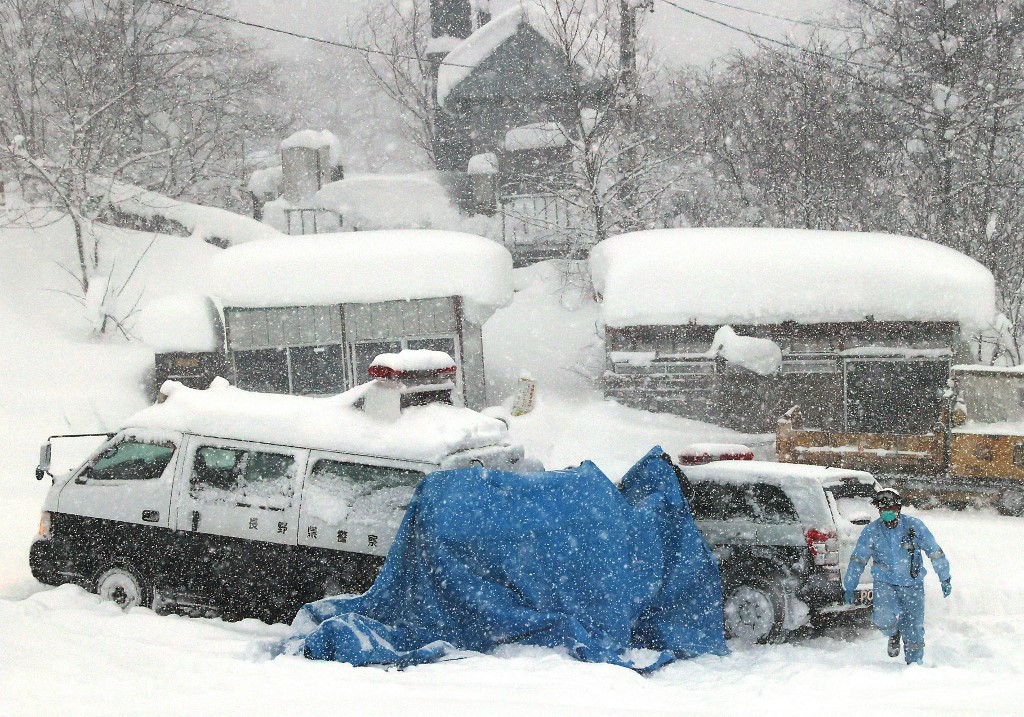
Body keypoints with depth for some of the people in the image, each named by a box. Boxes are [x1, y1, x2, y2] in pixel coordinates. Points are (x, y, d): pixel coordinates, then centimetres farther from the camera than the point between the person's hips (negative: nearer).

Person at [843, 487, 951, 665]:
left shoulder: (914, 526, -8)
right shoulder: (871, 531, -7)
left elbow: (935, 553, 0)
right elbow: (858, 560, 3)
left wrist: (945, 579, 1)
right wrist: (850, 587, 6)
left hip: (913, 585, 0)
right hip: (885, 583, 0)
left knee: (914, 630, 1)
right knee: (884, 619, -24)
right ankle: (894, 634, 13)